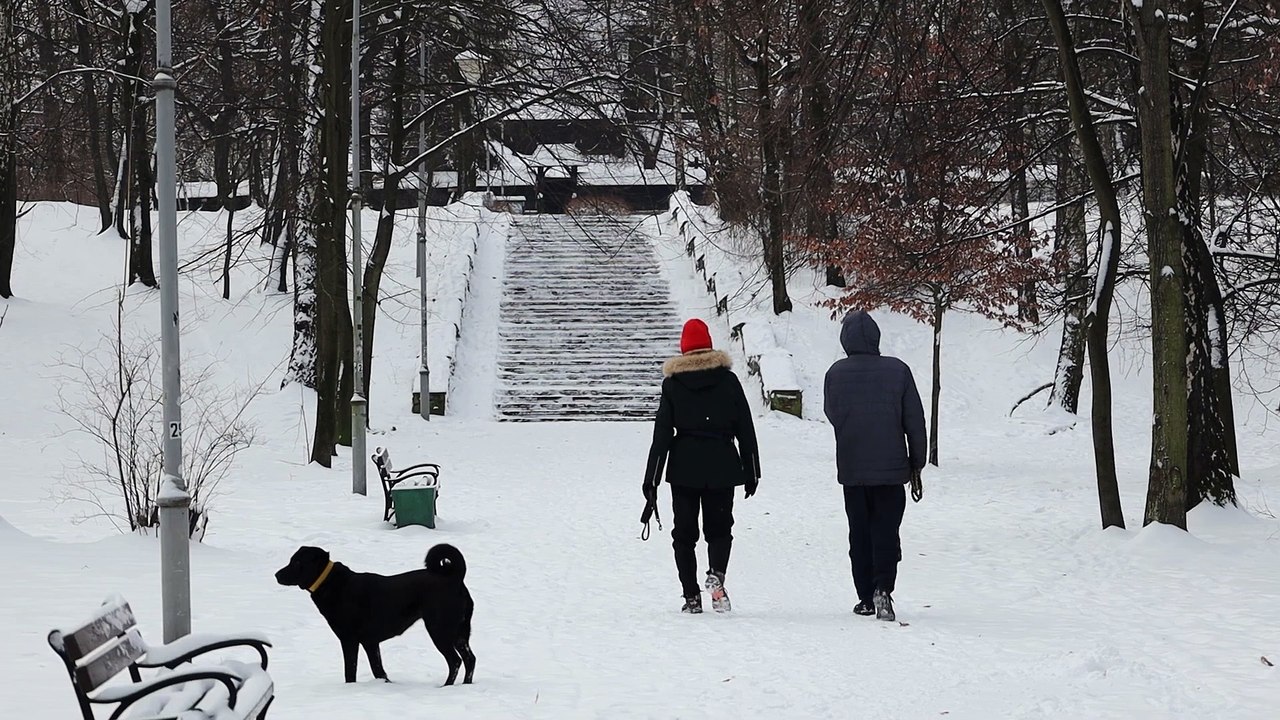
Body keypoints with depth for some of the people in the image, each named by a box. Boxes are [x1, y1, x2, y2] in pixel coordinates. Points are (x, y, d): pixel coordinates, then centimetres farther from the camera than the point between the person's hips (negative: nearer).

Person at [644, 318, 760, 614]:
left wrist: (651, 479, 0)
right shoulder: (728, 380, 2)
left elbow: (662, 434, -2)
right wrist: (751, 472, 10)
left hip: (684, 467, 0)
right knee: (719, 528, 11)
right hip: (722, 467, 0)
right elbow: (746, 430, 3)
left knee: (684, 533, 8)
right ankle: (716, 574, -17)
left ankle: (691, 596, 1)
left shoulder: (672, 383, 0)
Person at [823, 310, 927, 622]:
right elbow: (915, 421, -2)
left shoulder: (836, 374, -6)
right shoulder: (897, 370, -6)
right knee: (886, 531, 3)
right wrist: (917, 465, 7)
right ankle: (882, 588, -19)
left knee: (859, 533, 12)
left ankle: (866, 598, 13)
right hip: (891, 468, -1)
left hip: (851, 469, 1)